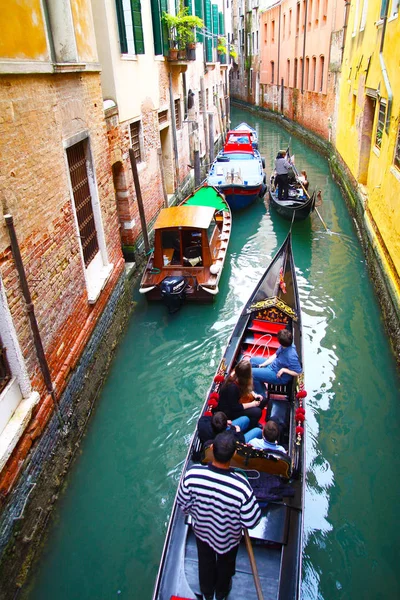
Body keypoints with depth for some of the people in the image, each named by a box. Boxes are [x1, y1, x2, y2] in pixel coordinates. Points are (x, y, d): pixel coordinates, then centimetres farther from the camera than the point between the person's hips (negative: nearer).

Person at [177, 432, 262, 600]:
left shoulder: (192, 474, -35)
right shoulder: (241, 485, -41)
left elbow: (183, 504, -16)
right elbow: (251, 522, -27)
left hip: (201, 531, 2)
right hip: (228, 538, -1)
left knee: (205, 561, 33)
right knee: (225, 564, 32)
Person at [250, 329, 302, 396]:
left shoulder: (291, 356, -35)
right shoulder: (285, 346, -11)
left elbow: (298, 373, -25)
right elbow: (275, 355, 5)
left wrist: (284, 370, -25)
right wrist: (264, 364, -2)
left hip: (278, 376, -9)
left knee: (251, 373, -17)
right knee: (252, 360, 17)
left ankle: (261, 395, 5)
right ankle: (261, 386, 25)